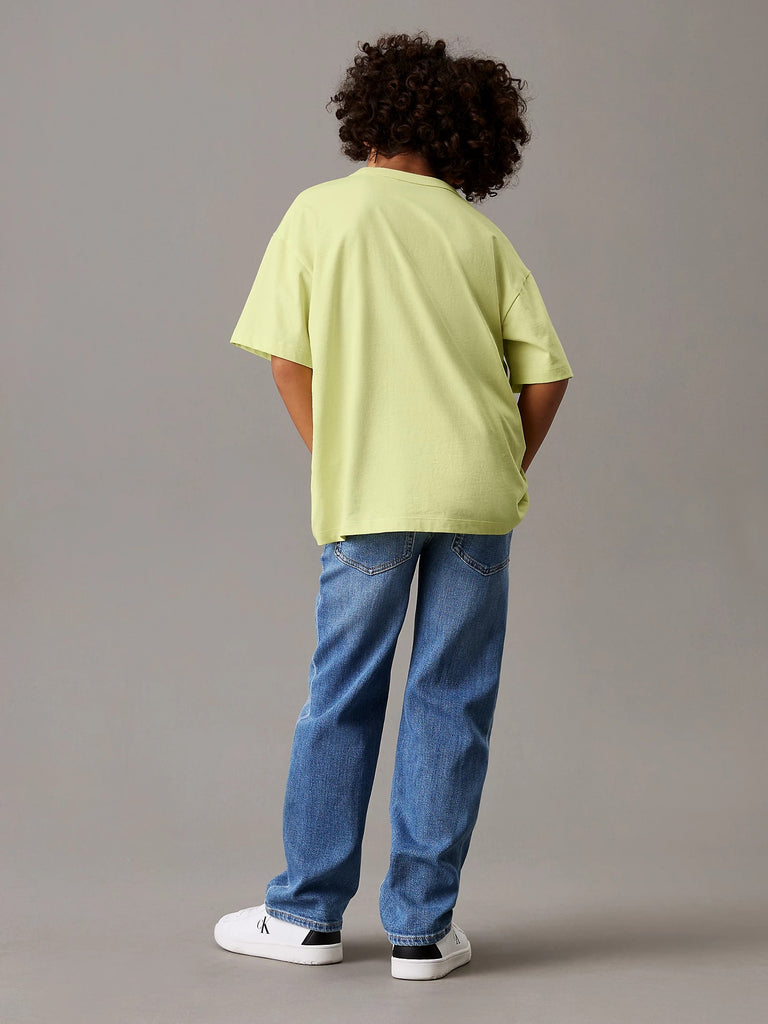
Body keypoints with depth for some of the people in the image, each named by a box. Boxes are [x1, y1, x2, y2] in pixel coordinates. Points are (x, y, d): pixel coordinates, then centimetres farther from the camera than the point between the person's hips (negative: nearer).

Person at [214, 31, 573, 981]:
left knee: (342, 698, 9)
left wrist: (336, 464, 7)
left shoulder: (320, 211, 3)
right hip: (477, 493, 1)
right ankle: (422, 927, 12)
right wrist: (506, 472, 12)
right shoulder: (481, 235, 8)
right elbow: (546, 372, 1)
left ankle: (308, 913, 19)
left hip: (368, 492, -1)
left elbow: (287, 358, -3)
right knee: (451, 704, 7)